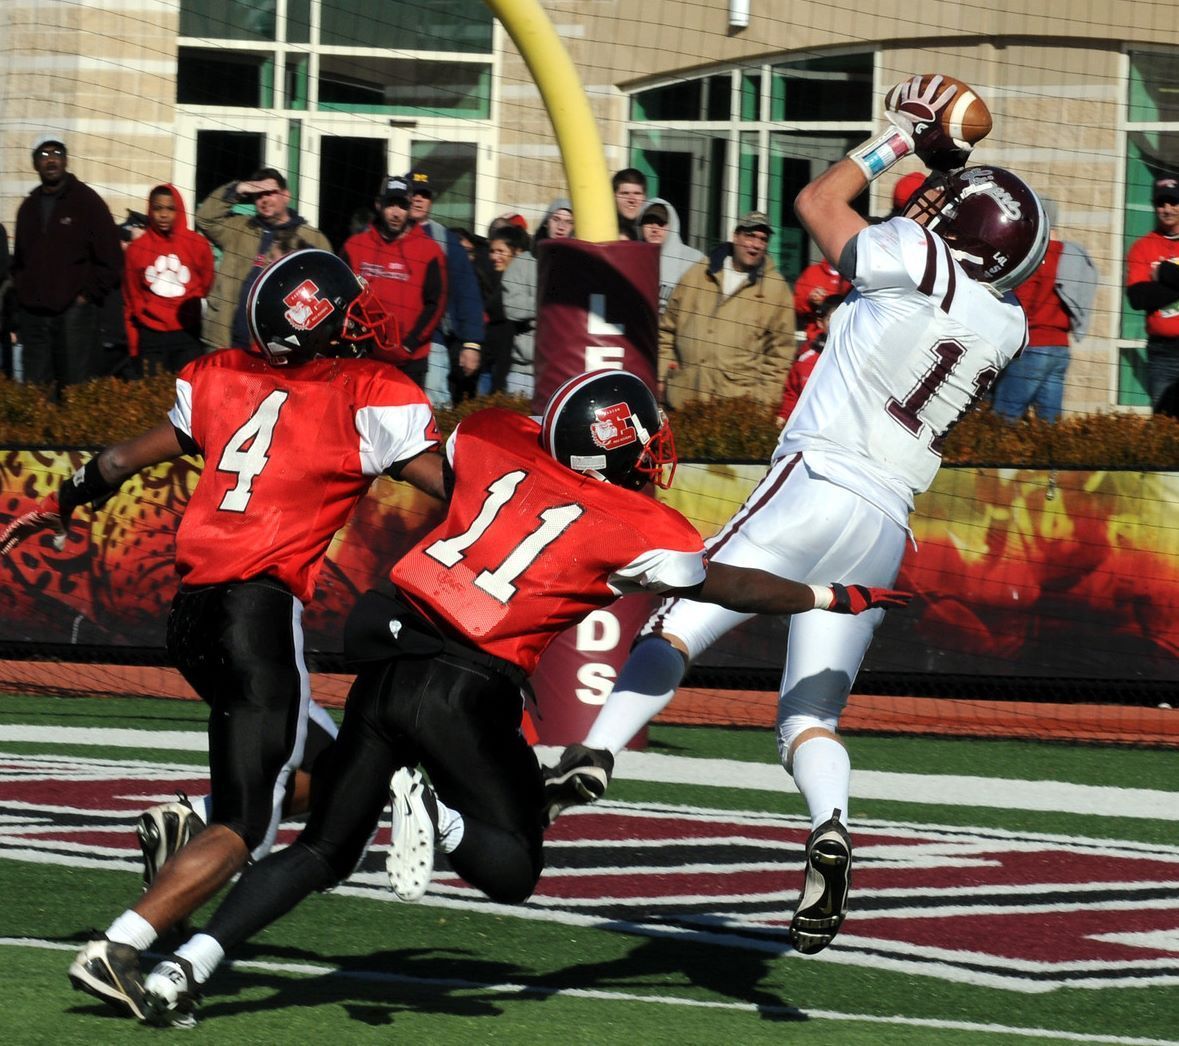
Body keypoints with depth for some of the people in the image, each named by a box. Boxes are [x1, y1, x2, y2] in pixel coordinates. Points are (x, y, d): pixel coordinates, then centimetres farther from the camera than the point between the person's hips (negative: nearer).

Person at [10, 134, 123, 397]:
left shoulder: (86, 201, 0)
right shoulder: (29, 207, 16)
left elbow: (110, 258, -3)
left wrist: (87, 296, -6)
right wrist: (22, 293, 11)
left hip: (74, 313, -5)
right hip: (33, 314, 5)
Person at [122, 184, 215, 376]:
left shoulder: (198, 245, 1)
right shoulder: (136, 248, 4)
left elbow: (206, 289, 13)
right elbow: (132, 300, 10)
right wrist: (134, 345, 10)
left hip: (188, 336, -1)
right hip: (151, 337, 1)